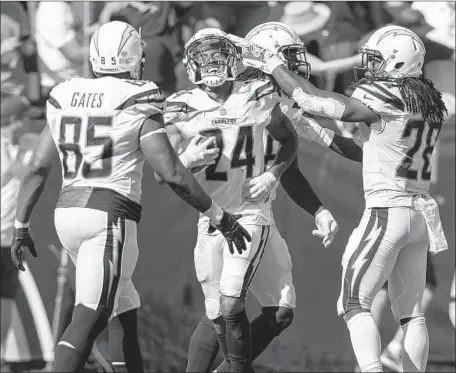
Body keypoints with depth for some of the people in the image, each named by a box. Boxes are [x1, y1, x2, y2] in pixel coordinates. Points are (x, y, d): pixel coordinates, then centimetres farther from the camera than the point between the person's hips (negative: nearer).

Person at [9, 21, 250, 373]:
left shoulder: (66, 100, 9)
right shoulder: (138, 106, -8)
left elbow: (37, 168, 9)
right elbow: (173, 174, -11)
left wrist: (21, 225, 17)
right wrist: (220, 218, -2)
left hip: (68, 212, 7)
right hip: (110, 215, -7)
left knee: (125, 311, 19)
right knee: (89, 318, -13)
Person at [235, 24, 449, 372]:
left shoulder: (384, 98, -14)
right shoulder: (430, 103, 11)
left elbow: (315, 102, -13)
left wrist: (271, 63, -5)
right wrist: (328, 138, 19)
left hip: (387, 212, -8)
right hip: (421, 212, 8)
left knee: (354, 303, 0)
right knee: (411, 312, 10)